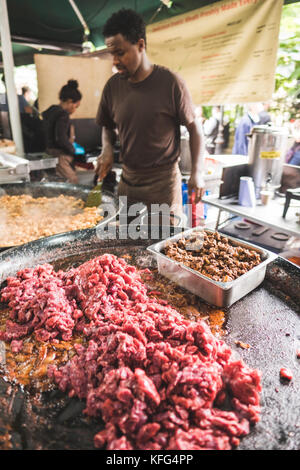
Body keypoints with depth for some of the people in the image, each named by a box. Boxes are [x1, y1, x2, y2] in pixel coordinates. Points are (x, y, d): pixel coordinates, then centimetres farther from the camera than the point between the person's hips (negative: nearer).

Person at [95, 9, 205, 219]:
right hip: (127, 180, 5)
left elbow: (194, 128, -3)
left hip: (164, 182, -4)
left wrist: (197, 172, -12)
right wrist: (107, 149, -4)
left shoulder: (170, 82, -9)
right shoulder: (113, 86, 3)